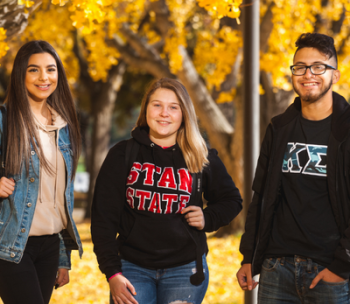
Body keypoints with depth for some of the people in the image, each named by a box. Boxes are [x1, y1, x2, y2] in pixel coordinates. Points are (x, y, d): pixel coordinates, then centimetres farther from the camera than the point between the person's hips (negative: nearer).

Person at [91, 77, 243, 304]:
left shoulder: (203, 159, 4)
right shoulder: (123, 155, 0)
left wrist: (208, 219, -3)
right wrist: (112, 273, -8)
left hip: (185, 269, 1)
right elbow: (104, 216, -1)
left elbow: (231, 200, 18)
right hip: (133, 267, 0)